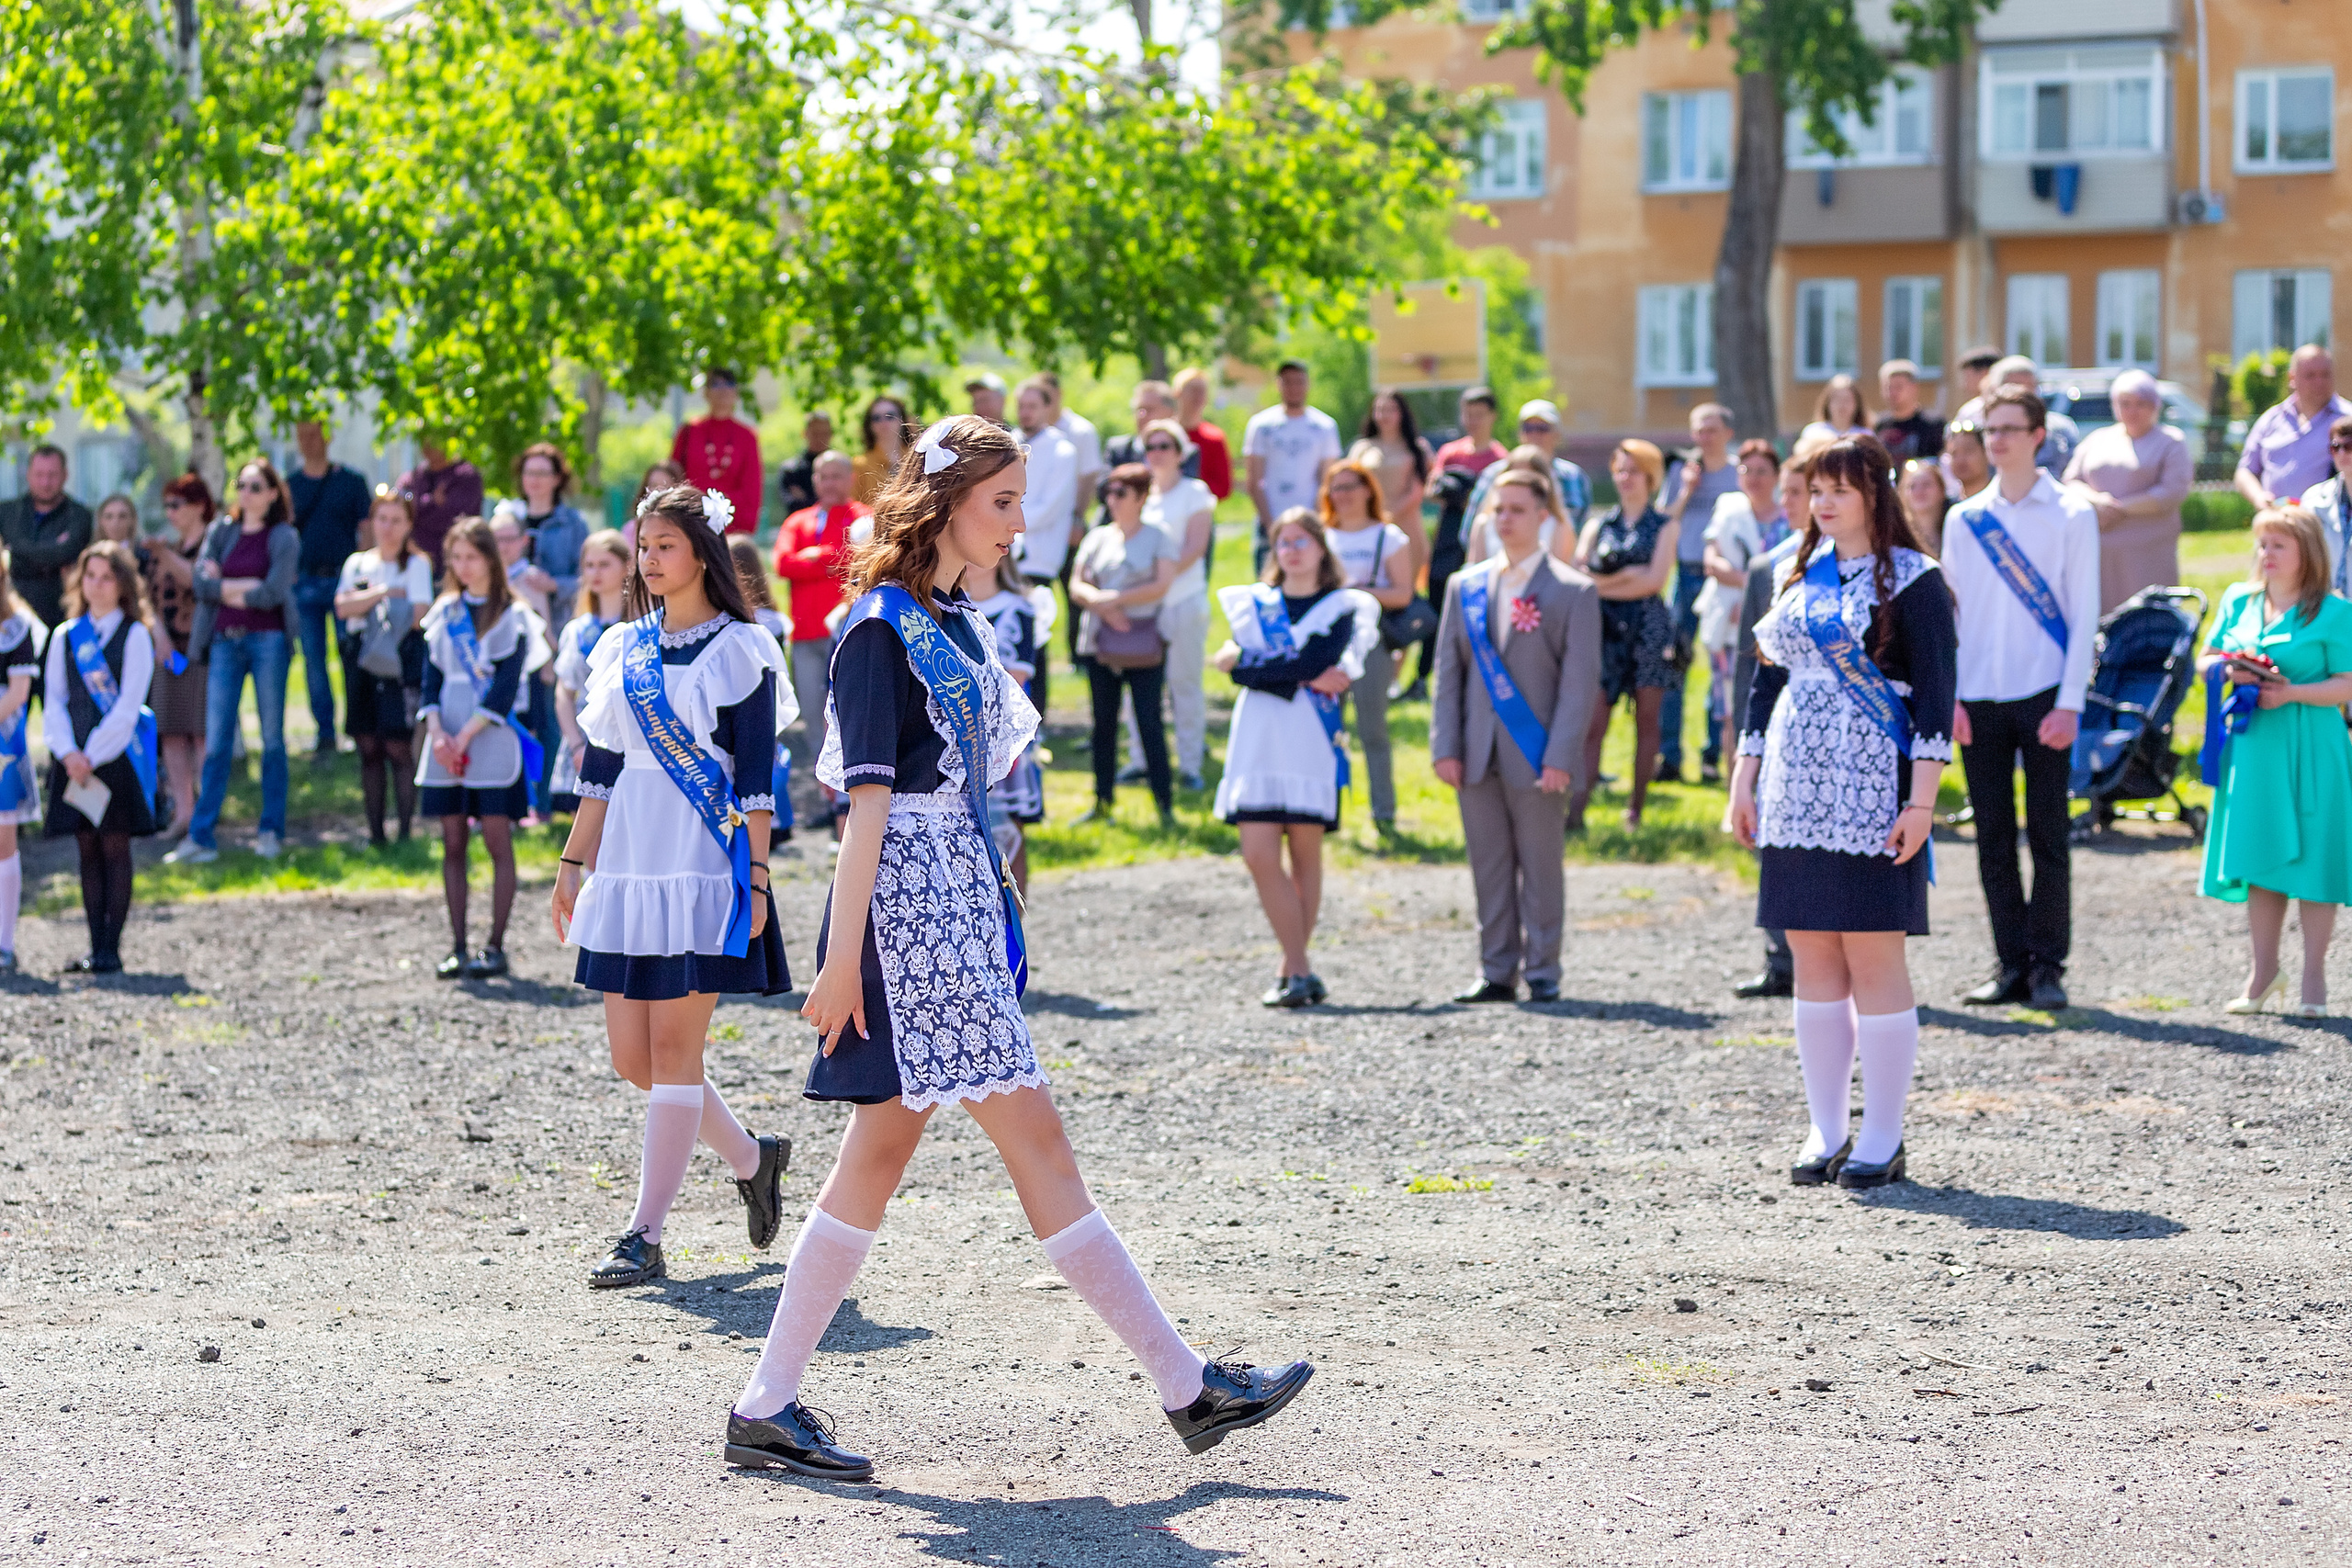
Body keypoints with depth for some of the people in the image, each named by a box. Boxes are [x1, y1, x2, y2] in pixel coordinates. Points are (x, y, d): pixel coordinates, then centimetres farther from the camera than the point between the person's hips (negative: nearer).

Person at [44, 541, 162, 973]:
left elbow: (128, 706, -8)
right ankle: (95, 947, 9)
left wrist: (93, 756, -13)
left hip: (116, 755, -4)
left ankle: (111, 949, -1)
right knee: (88, 851, 5)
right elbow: (53, 699, 7)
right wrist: (68, 752, -8)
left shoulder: (135, 636, -1)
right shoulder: (65, 637, 11)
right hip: (74, 761, 4)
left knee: (114, 848, -3)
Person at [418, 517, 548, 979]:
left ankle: (495, 947, -4)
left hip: (492, 743, -4)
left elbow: (505, 689, -8)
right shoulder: (444, 613, 12)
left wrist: (465, 737, -14)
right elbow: (431, 679, 7)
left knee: (498, 842, -6)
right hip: (446, 745, 4)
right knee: (453, 845, 3)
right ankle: (458, 947, 7)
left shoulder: (512, 616, 0)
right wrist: (437, 733, -8)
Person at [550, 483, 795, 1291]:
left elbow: (755, 777, -6)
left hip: (705, 862, -6)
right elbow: (601, 767, 17)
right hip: (629, 863, 6)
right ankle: (751, 1157, 26)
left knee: (673, 1044, -7)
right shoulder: (622, 649, 14)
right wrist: (574, 863, 14)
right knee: (631, 1053, 4)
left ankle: (646, 1233, -4)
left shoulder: (739, 649, -2)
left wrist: (755, 877, -11)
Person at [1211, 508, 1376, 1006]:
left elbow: (1318, 665, -12)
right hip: (1257, 741, 3)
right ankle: (1300, 972, -5)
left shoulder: (1342, 609, 5)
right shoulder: (1254, 604, 15)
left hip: (1310, 743, -2)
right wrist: (1305, 677, -8)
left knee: (1305, 854, 2)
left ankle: (1293, 970, 10)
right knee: (1258, 855, -8)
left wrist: (1248, 663, -8)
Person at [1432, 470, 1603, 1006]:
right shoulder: (1465, 586, 11)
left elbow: (1580, 681, -6)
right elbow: (1448, 673, 10)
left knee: (1541, 867, 2)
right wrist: (1445, 747, 0)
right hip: (1478, 756, 4)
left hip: (1536, 755, -4)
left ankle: (1542, 973, 9)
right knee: (1489, 867, 6)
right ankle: (1496, 974, 12)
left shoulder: (1572, 590, -1)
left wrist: (1560, 758, -15)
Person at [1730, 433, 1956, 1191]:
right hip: (1797, 788, 6)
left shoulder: (1911, 580, -4)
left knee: (1875, 960, -4)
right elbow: (1768, 677, 18)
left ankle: (1882, 1140, 3)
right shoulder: (1798, 576, 14)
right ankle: (1824, 1133, 14)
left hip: (1873, 793, -6)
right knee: (1812, 961, 7)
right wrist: (1744, 778, 13)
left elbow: (1935, 694, -8)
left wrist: (1921, 799, -14)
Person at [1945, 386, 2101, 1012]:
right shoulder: (1964, 519, 10)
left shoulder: (2071, 516, 1)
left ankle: (2048, 965, 6)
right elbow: (1949, 613, 11)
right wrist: (1950, 696, 1)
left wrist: (2070, 702, -9)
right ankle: (2011, 965, 10)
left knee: (2048, 835, 0)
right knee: (1993, 836, 4)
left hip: (2043, 698, -3)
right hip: (1978, 701, 3)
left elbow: (2084, 614, -1)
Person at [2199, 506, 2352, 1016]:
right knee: (2258, 861, 9)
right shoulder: (2238, 601, 9)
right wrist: (2229, 671, -6)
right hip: (2252, 745, 5)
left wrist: (2292, 692, -20)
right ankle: (2264, 970, 21)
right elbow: (2204, 660, 15)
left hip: (2310, 749, -5)